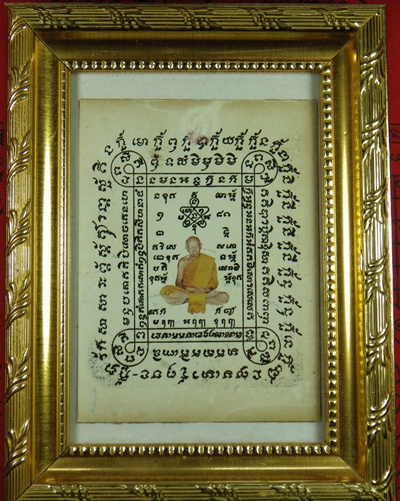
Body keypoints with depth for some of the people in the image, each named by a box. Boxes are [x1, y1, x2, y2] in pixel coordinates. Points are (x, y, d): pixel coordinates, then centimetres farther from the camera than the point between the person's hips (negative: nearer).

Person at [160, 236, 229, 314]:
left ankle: (187, 298, -25)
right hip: (186, 292, 0)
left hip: (205, 292, 0)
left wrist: (208, 289, -14)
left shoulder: (210, 261, 6)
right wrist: (188, 288, -15)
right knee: (165, 290, -30)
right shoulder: (183, 262, 6)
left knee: (224, 296, -30)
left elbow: (214, 281, 9)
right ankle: (202, 298, -24)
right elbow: (178, 282, 6)